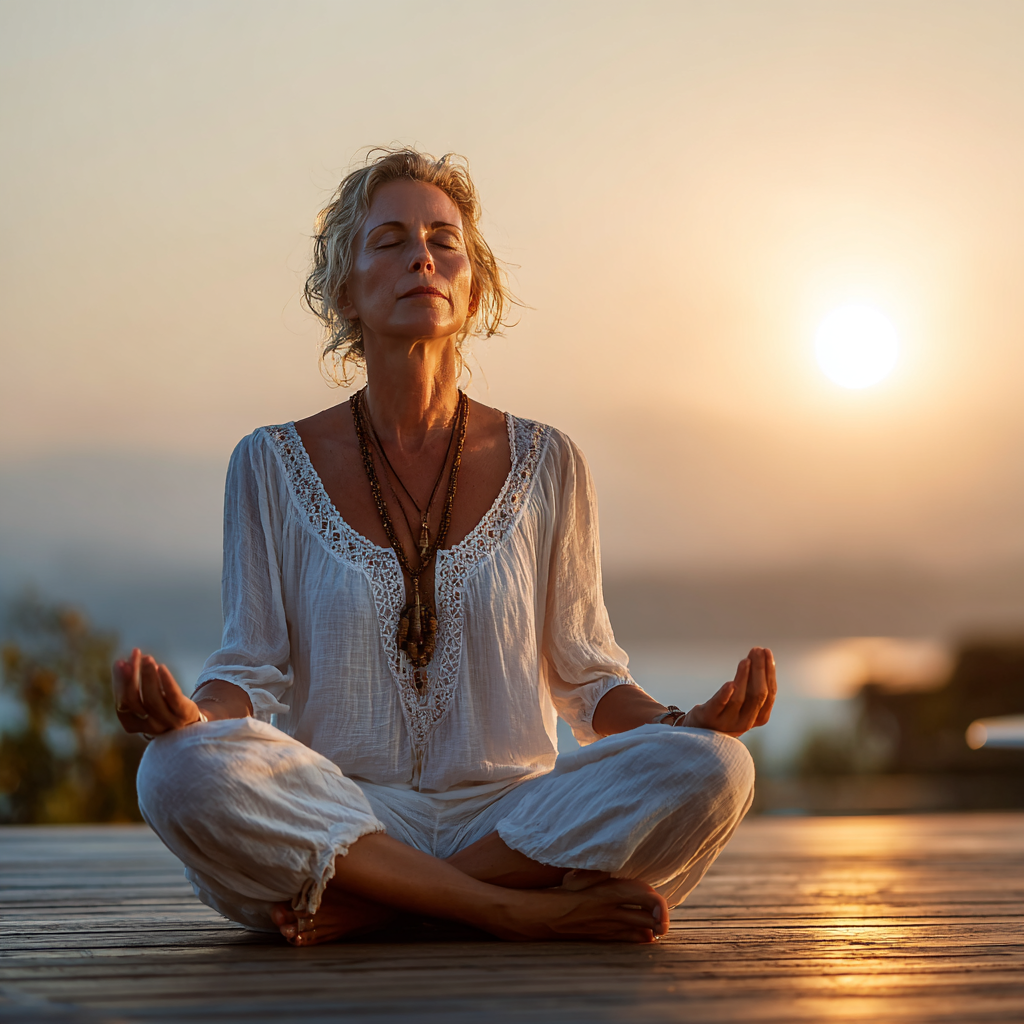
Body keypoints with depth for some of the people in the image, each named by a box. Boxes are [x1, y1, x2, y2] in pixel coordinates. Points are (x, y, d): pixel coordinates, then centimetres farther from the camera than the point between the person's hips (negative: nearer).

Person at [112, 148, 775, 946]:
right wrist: (192, 714, -20)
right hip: (335, 816, -1)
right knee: (185, 772, -33)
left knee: (712, 770, -27)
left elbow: (586, 677, 12)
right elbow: (253, 672, 4)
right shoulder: (272, 466, 7)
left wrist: (683, 725, -9)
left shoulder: (547, 465, 8)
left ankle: (375, 905, -20)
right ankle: (527, 910, -25)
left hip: (514, 819, 1)